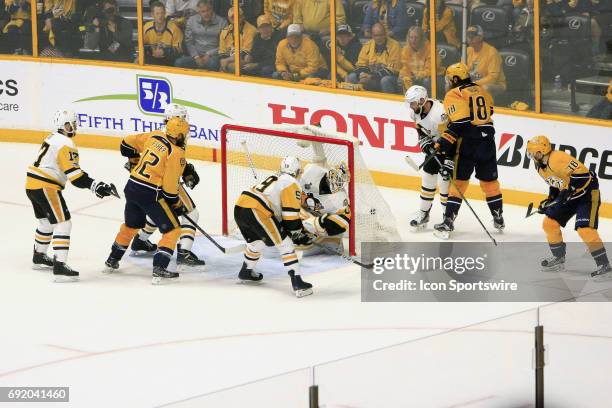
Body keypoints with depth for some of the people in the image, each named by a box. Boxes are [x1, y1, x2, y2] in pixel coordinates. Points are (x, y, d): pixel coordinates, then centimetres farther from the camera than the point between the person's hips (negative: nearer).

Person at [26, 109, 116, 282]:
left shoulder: (52, 138, 16)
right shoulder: (65, 144, -15)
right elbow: (74, 174, -22)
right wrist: (96, 185, -24)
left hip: (32, 184, 10)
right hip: (45, 187, -10)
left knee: (46, 221, 28)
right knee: (63, 223, -12)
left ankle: (39, 257, 45)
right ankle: (60, 267, -22)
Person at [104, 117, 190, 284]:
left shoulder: (155, 137, 7)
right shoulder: (177, 153, -13)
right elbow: (170, 185, -15)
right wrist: (177, 204, 1)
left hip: (131, 187, 8)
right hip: (150, 194, -8)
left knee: (130, 226, 28)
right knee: (172, 230, 0)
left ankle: (112, 261, 41)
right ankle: (159, 270, -11)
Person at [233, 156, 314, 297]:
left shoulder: (274, 180, 30)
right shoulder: (292, 183, 5)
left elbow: (278, 210, 35)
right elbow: (291, 212, -2)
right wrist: (297, 232, 11)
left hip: (239, 207, 8)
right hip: (256, 211, -8)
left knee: (257, 240, 34)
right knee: (285, 243, -3)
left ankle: (246, 271, 49)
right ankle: (297, 282, -11)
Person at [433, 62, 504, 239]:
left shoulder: (454, 94, -6)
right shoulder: (481, 90, 16)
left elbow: (457, 124, -16)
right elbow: (490, 111, 20)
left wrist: (444, 146, -17)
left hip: (467, 143, -5)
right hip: (487, 141, 5)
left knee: (459, 181, -1)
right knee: (489, 181, 17)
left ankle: (448, 222, -4)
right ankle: (499, 219, 26)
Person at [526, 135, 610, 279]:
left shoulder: (558, 159, -29)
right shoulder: (541, 166, 4)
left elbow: (582, 172, -33)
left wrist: (568, 191, -32)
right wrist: (550, 201, 9)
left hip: (587, 193, -10)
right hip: (569, 196, 10)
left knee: (585, 230, -22)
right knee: (549, 224, 8)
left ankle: (605, 266, -16)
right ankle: (559, 258, 25)